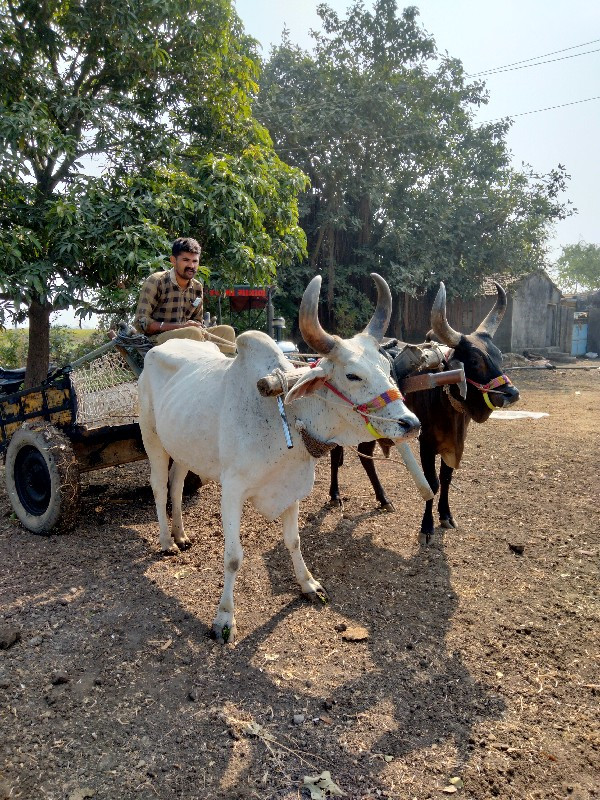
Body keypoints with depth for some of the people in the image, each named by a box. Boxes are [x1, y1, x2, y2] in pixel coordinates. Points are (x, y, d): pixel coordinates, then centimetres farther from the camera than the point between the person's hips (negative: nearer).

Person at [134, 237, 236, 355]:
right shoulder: (156, 282, -9)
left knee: (227, 330, -10)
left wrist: (201, 329, -10)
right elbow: (140, 322, -14)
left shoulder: (197, 288, 10)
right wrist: (179, 326, -23)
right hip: (156, 339, -6)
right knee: (193, 332, -34)